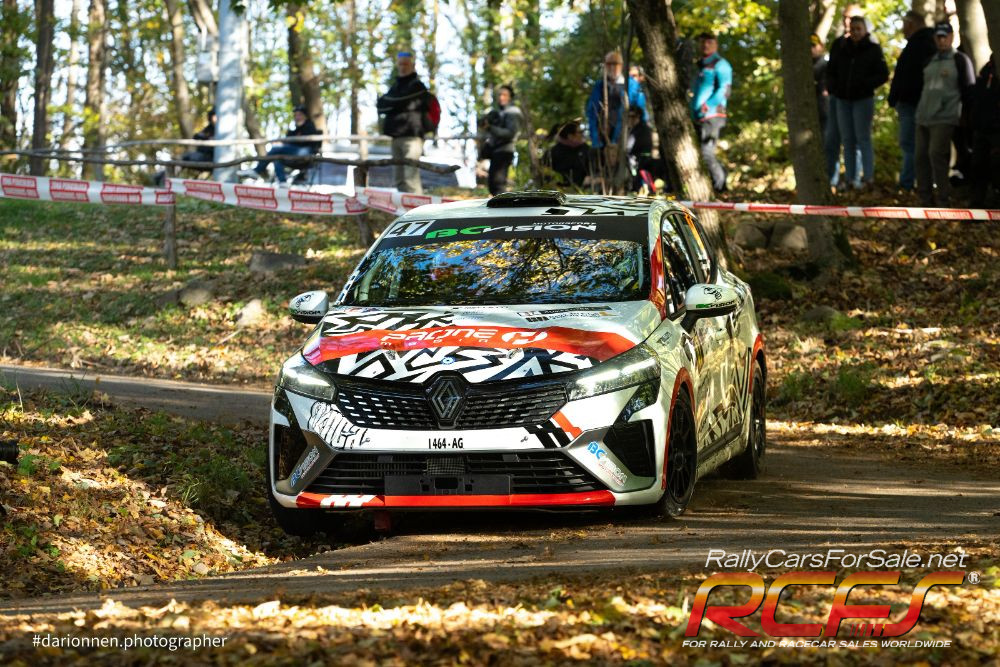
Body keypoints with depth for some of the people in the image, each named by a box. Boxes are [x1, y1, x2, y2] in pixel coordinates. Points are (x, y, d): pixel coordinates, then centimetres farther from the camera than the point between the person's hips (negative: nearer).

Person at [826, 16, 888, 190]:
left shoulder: (873, 50, -4)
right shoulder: (841, 49, 8)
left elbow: (883, 74, -6)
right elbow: (830, 71, 17)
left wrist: (865, 84, -19)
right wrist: (832, 87, -2)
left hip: (863, 100, -5)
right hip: (843, 100, 5)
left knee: (863, 138, -9)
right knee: (848, 141, 6)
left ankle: (868, 177, -10)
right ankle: (851, 178, 9)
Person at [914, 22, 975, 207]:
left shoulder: (960, 60, 0)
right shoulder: (930, 61, 19)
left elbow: (969, 89, -1)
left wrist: (967, 115, -2)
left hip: (944, 120, -7)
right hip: (923, 118, 7)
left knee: (936, 154, -18)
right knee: (922, 156, 3)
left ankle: (944, 200, -14)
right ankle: (926, 199, 10)